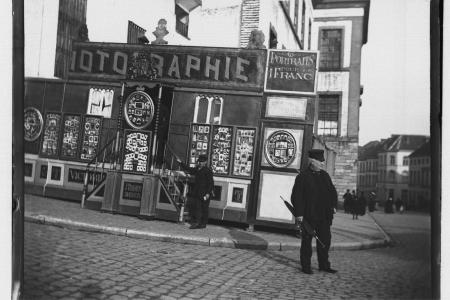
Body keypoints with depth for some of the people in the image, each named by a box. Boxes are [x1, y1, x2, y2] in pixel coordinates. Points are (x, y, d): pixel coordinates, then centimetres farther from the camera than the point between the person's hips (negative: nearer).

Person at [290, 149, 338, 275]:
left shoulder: (325, 176, 12)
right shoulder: (303, 177, -8)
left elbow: (333, 191, 20)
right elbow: (296, 196, -11)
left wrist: (334, 205, 6)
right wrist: (298, 213, -16)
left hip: (324, 216, 6)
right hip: (308, 216, -6)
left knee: (325, 240, 11)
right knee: (307, 241, 5)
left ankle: (324, 265, 25)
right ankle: (306, 266, 17)